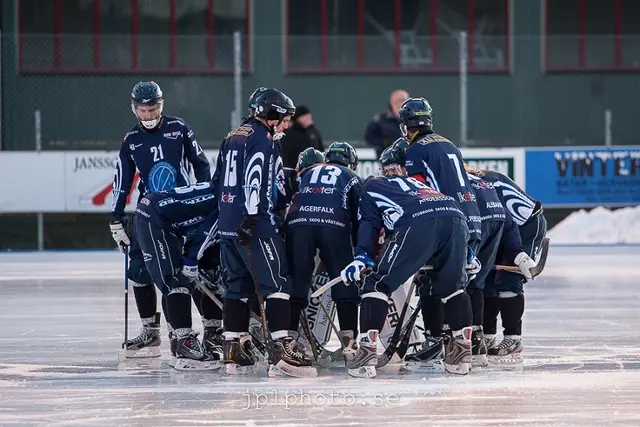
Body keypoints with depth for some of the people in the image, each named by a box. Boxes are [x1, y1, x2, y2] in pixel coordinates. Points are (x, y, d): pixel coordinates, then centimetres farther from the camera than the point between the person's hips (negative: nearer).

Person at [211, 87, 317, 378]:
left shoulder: (232, 138, 20)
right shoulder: (262, 139, -8)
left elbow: (218, 181, 25)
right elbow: (255, 179, -21)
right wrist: (252, 216, -26)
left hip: (228, 224, 9)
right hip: (257, 226, -9)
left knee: (238, 286, 14)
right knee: (276, 283, -11)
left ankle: (233, 352, 13)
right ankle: (281, 351, -21)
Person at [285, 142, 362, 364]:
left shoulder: (307, 173, 35)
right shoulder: (352, 179, 28)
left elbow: (288, 202, 30)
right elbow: (359, 217, 21)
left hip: (297, 223, 2)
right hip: (334, 225, -2)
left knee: (296, 280, 7)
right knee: (345, 284, 5)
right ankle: (349, 342, -1)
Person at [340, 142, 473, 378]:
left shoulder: (373, 186, 33)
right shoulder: (419, 183, 47)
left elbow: (369, 223, 17)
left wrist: (362, 256, 6)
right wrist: (466, 254, 39)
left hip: (417, 224, -5)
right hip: (455, 218, 5)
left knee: (378, 283, 3)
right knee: (452, 286, 25)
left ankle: (367, 352, -8)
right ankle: (463, 350, 20)